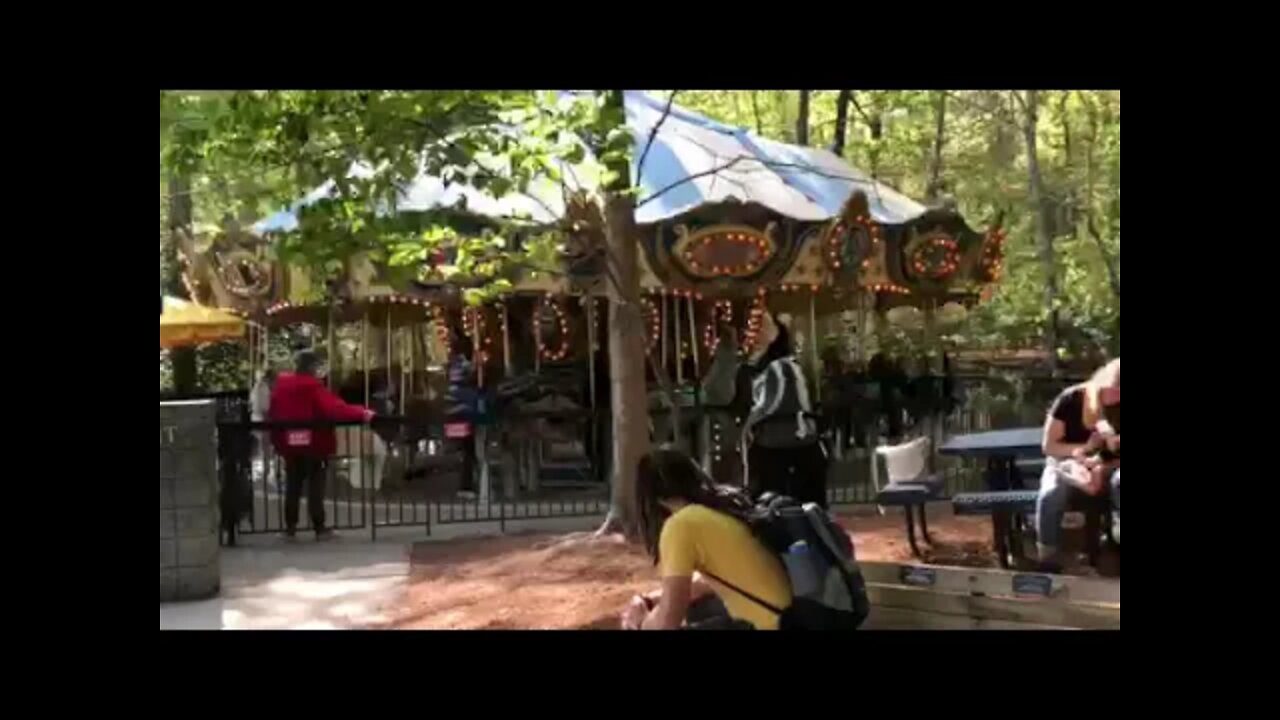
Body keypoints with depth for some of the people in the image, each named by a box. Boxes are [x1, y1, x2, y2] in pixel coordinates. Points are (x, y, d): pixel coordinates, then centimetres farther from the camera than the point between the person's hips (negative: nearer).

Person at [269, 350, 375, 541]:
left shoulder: (281, 385, 3)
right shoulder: (314, 387, -14)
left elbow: (273, 413, 10)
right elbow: (335, 407, -23)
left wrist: (277, 438, 20)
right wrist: (361, 413, -23)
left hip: (289, 443, 5)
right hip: (313, 443, -5)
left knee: (292, 486, 12)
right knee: (315, 486, 1)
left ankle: (290, 527, 14)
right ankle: (319, 527, 3)